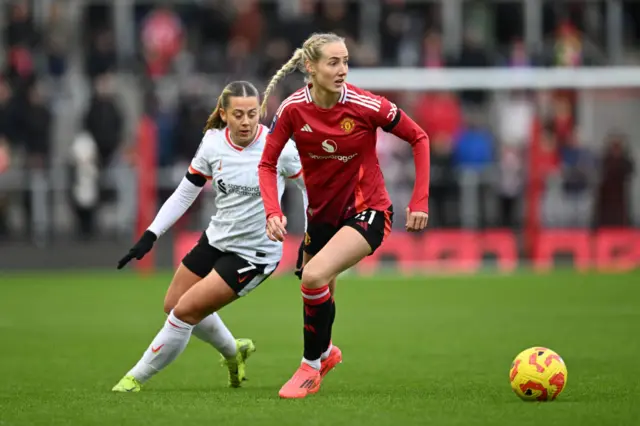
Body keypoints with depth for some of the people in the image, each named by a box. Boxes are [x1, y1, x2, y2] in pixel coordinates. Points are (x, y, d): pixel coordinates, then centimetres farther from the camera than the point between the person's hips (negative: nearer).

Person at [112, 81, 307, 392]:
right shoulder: (213, 143, -8)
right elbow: (185, 193, 2)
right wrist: (150, 236, -4)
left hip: (254, 255, -6)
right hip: (216, 240, 6)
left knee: (185, 311, -13)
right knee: (173, 305, 18)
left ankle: (137, 378, 6)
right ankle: (233, 352, 42)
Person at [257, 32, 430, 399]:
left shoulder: (366, 106, -21)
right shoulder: (293, 110, -14)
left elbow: (419, 138, -8)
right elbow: (268, 164, -4)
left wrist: (420, 201, -13)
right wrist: (273, 212, -20)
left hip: (367, 211, -4)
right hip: (322, 213, 4)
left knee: (314, 276, -27)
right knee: (319, 297, 17)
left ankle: (312, 366, -6)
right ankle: (326, 351, 53)